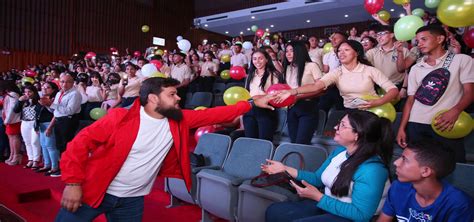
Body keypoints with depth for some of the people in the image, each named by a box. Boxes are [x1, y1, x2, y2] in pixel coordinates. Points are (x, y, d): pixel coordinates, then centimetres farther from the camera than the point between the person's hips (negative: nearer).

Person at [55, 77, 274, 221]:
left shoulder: (178, 120, -3)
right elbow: (81, 143, -14)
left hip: (132, 199, 4)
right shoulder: (120, 117, -17)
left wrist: (251, 103, -5)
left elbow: (214, 115, -3)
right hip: (92, 191, -4)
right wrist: (73, 183, -20)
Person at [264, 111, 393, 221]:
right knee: (274, 211, -2)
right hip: (327, 205, 8)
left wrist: (318, 197, -26)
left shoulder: (371, 170, -26)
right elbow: (318, 178, 11)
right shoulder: (340, 151, 1)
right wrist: (285, 169, 1)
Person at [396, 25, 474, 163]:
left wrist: (455, 111, -23)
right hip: (416, 124, 4)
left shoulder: (462, 60, 5)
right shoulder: (415, 69, 17)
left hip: (446, 123, -3)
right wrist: (402, 128, 5)